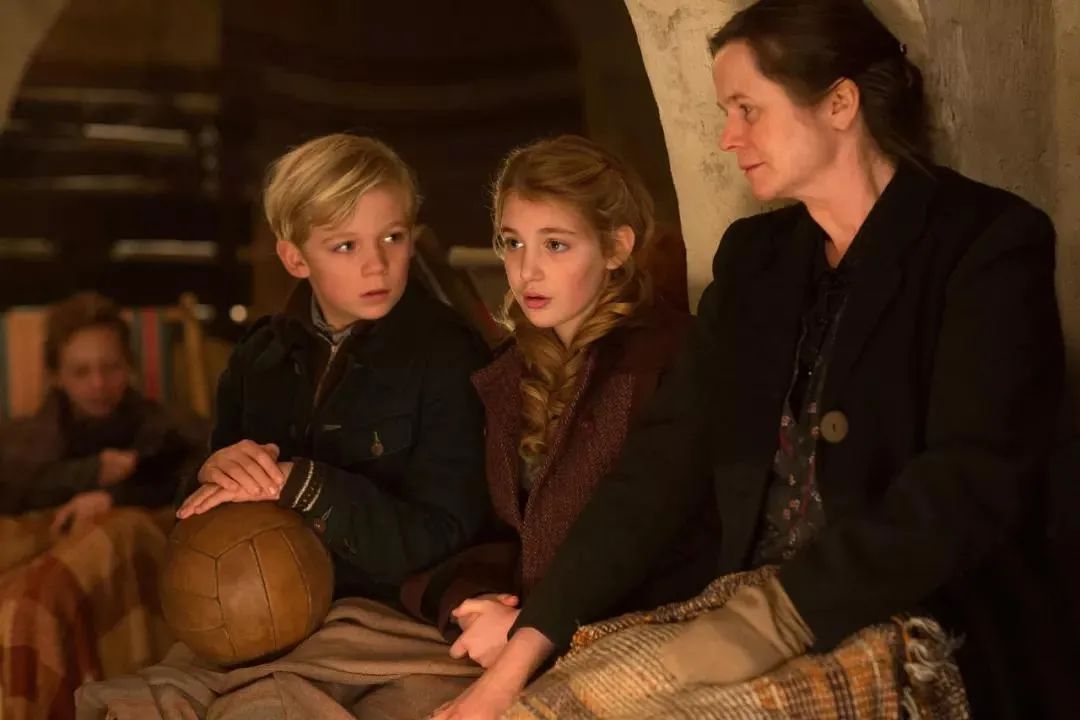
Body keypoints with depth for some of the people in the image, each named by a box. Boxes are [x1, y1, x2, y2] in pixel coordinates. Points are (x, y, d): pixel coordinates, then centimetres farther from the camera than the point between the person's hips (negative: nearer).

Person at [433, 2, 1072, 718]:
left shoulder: (989, 241, -6)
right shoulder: (754, 254, 11)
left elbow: (970, 481, -19)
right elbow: (666, 455, 4)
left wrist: (775, 620, -27)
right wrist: (524, 650, -6)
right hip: (757, 646, 5)